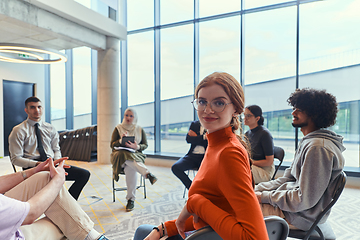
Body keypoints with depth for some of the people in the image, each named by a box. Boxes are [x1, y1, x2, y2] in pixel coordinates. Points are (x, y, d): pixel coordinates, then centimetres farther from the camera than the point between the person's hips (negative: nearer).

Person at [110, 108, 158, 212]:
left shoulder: (140, 130, 14)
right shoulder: (118, 128, 11)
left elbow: (145, 145, 9)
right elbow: (112, 144, 5)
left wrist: (137, 146, -13)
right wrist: (121, 140, -16)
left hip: (136, 154, 0)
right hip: (121, 155, 0)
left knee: (130, 167, -35)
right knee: (127, 157, -39)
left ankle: (131, 199, -32)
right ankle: (147, 173, -48)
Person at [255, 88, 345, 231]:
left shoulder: (318, 147, -24)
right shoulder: (307, 142, 10)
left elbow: (304, 200, -26)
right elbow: (287, 178, 11)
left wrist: (264, 196, -17)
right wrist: (256, 190, 2)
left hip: (301, 216, -10)